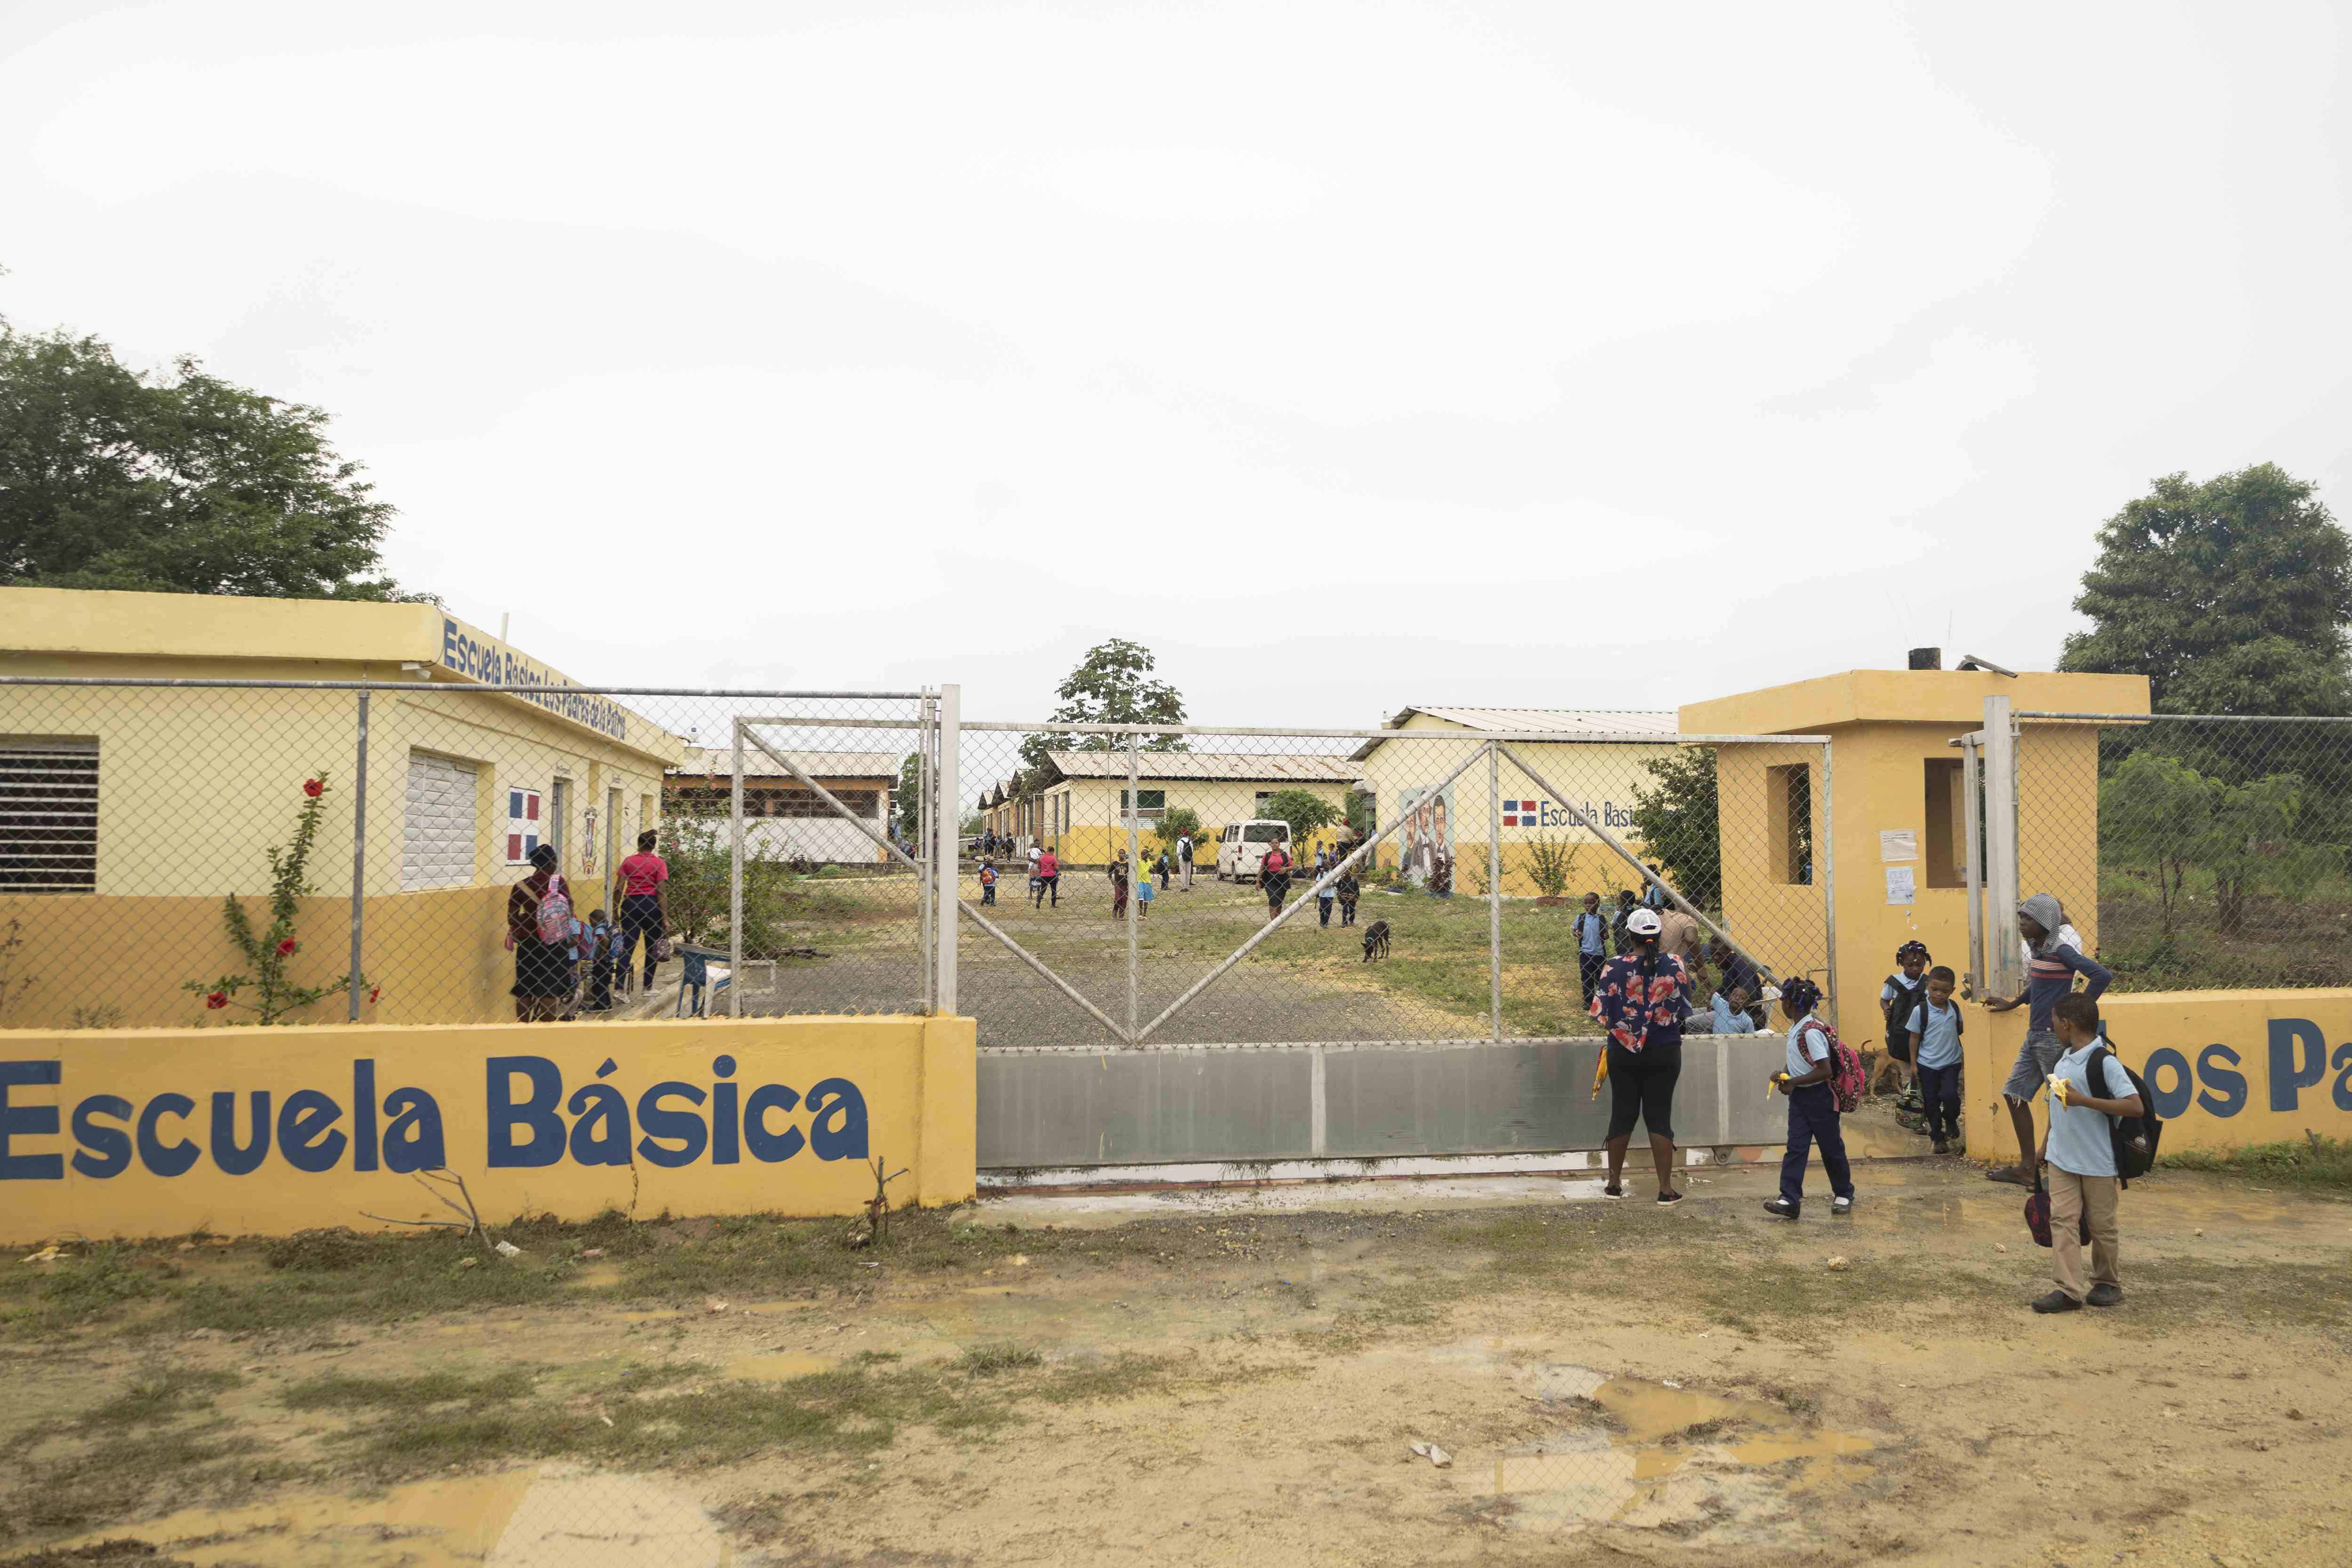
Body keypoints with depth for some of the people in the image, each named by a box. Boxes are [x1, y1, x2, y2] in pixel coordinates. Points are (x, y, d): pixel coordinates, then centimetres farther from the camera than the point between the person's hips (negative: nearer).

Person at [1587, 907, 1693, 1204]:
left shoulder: (1613, 967, -11)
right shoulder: (1674, 965, -9)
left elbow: (1602, 1014, -7)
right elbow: (1684, 1009, -3)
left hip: (1623, 1053, 0)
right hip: (1664, 1053, 0)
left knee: (1622, 1115, 11)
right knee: (1659, 1117, 6)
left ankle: (1614, 1184, 21)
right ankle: (1666, 1188, 7)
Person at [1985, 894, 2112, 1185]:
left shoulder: (2061, 951, -16)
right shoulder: (2037, 950, 10)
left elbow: (2102, 975, -26)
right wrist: (2012, 1004, 28)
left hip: (2054, 1038, -10)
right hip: (2034, 1036, 10)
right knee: (2014, 1095, 11)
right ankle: (2026, 1169, 18)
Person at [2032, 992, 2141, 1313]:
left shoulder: (2104, 1062, -16)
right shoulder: (2062, 1059, 8)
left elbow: (2136, 1106, -23)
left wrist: (2084, 1100, -28)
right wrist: (2046, 1142, 23)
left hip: (2098, 1162, -6)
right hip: (2062, 1158, 6)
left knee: (2101, 1225, 9)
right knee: (2063, 1220, -2)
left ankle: (2108, 1283, 27)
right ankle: (2069, 1290, -2)